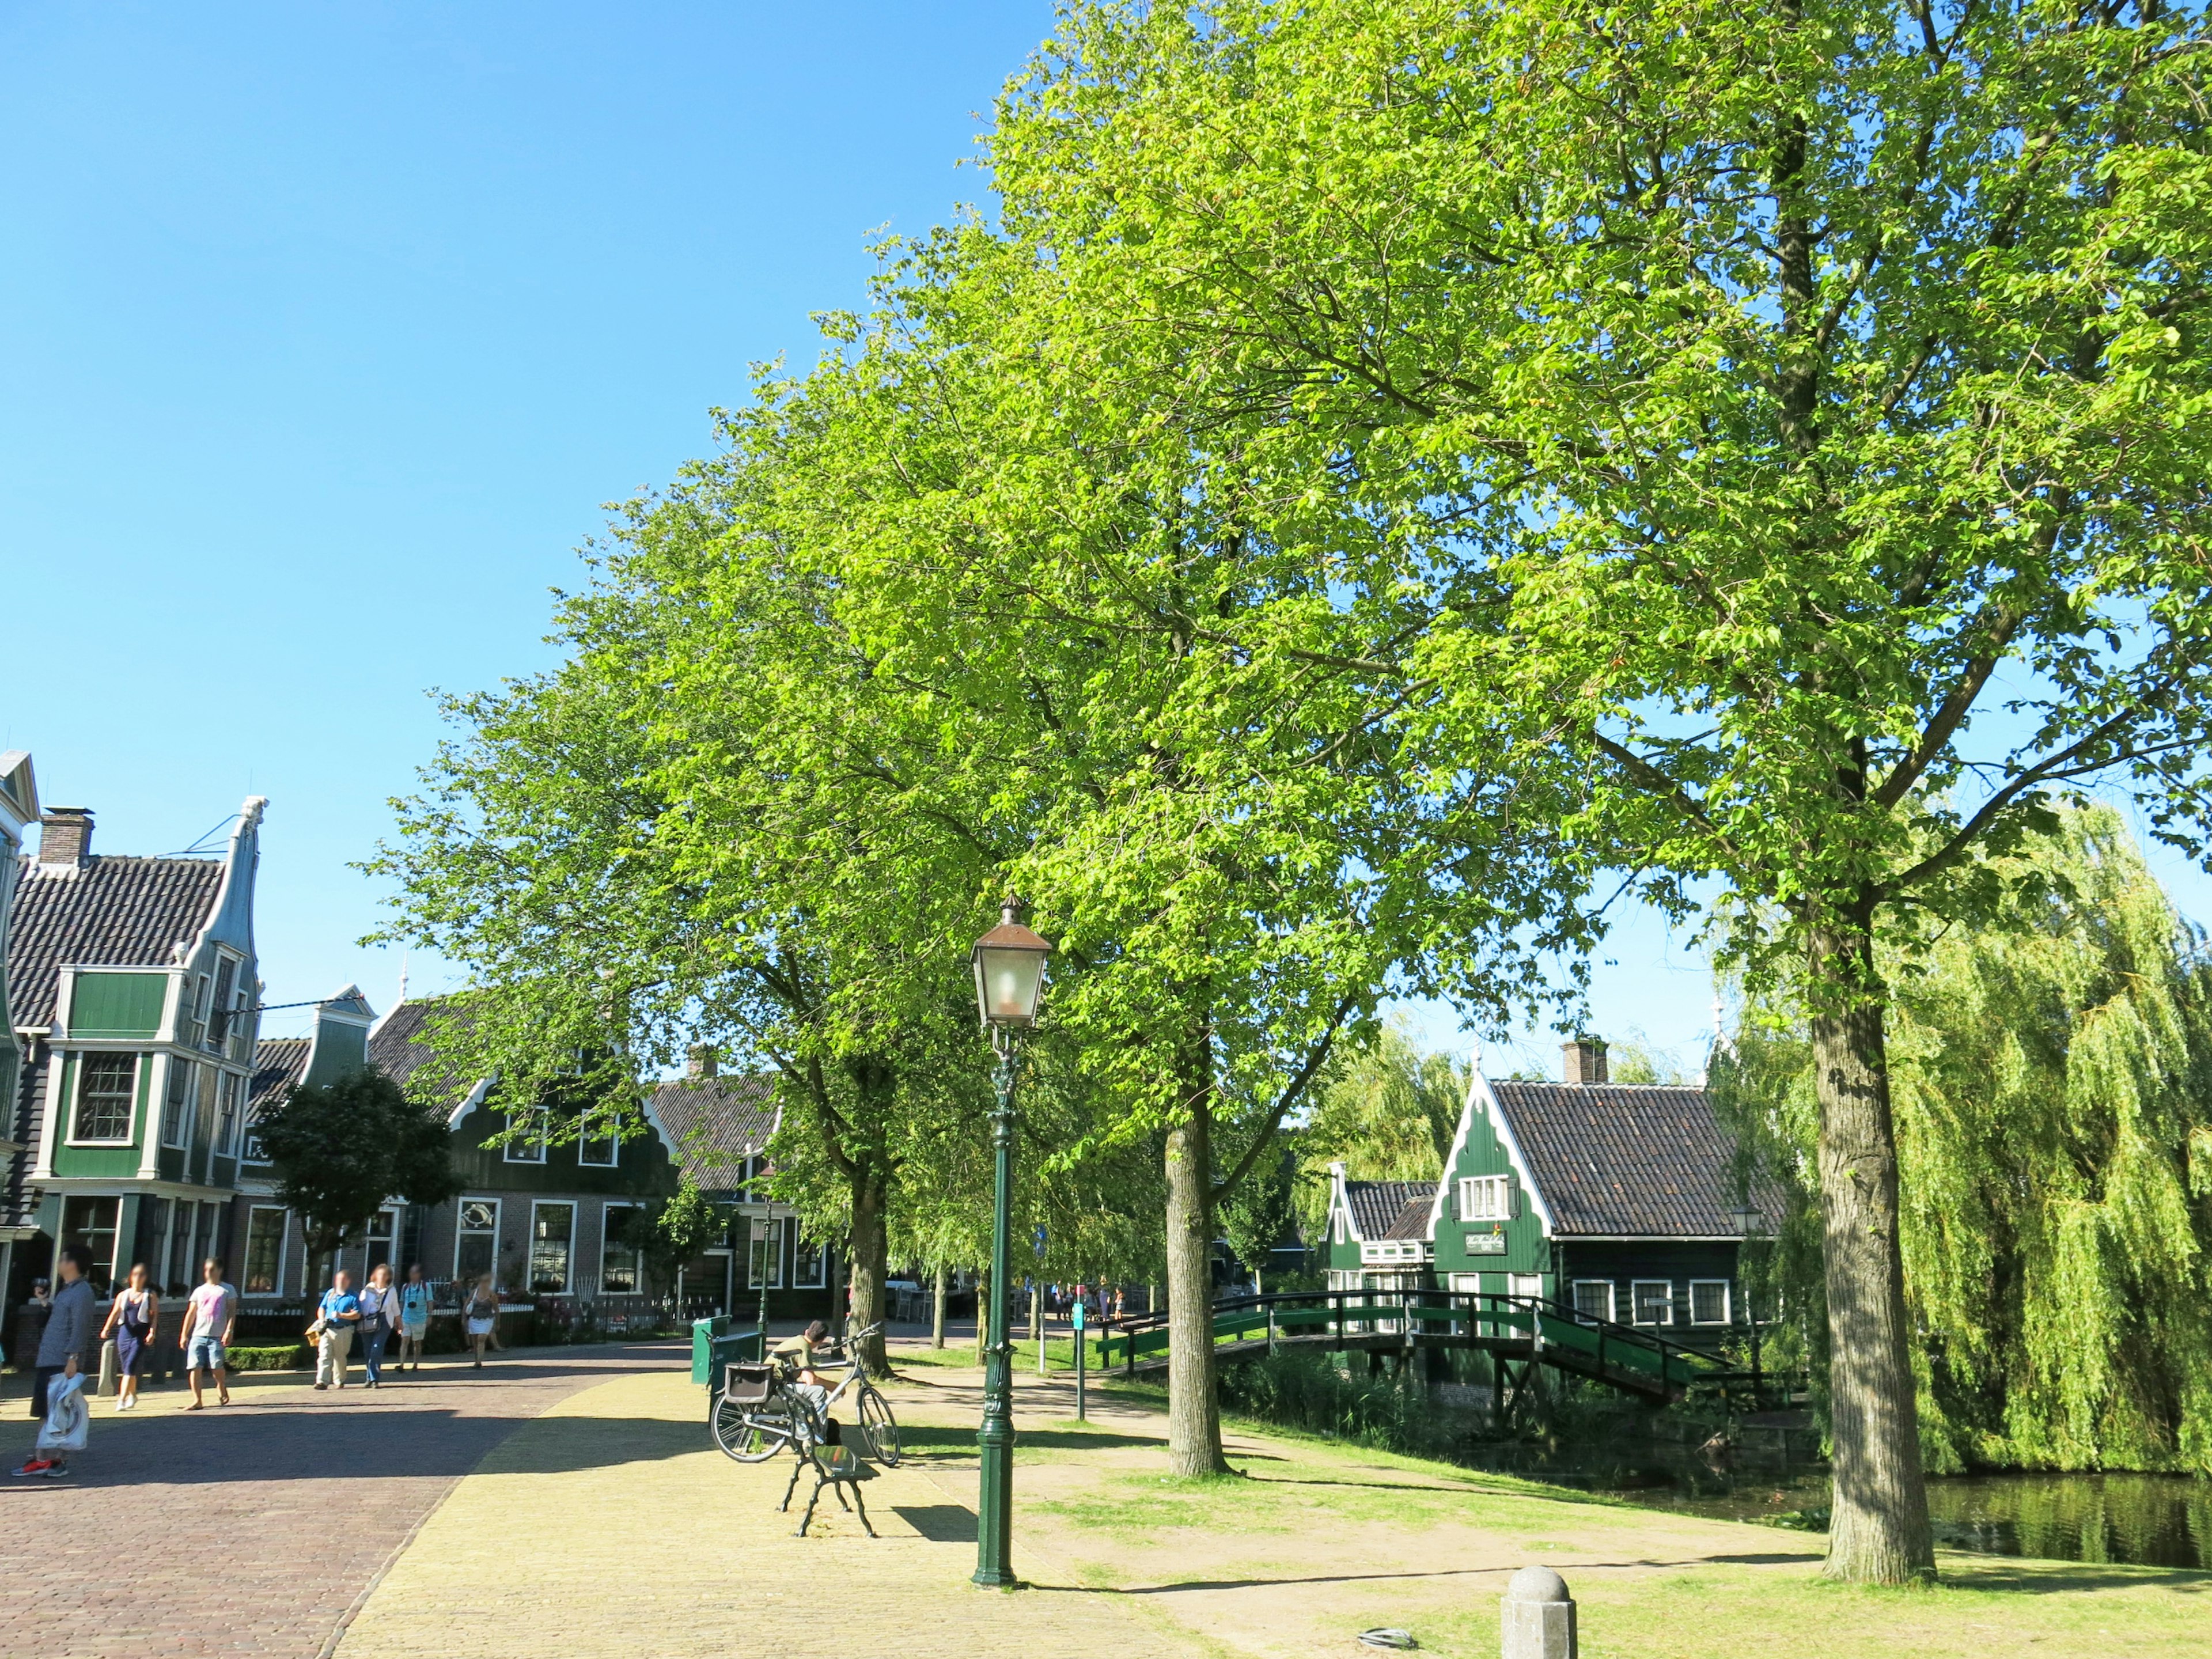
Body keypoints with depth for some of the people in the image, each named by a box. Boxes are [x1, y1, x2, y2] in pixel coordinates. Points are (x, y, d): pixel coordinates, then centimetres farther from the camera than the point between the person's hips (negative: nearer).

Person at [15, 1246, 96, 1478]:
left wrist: (73, 1358, -26)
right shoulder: (66, 1291, 18)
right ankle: (43, 1458, 16)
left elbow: (79, 1328, -20)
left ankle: (59, 1460, -2)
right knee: (47, 1412, 12)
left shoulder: (82, 1293, -13)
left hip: (63, 1364, -10)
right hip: (48, 1363, 10)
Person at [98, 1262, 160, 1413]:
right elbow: (115, 1313, 1)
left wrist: (152, 1332, -15)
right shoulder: (123, 1295, 12)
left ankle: (122, 1400, -18)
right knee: (126, 1369, 11)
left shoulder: (150, 1296, 5)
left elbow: (155, 1315, -1)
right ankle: (132, 1395, 32)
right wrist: (107, 1328, -15)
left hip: (141, 1335, -4)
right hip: (125, 1332, 4)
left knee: (131, 1367, -15)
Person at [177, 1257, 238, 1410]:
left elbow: (232, 1312, 1)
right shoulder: (199, 1291, 16)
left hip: (217, 1336, -3)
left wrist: (229, 1331, -11)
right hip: (198, 1335, 3)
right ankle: (197, 1400, -3)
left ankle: (222, 1389, 20)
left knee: (216, 1366, -10)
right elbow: (191, 1314, 16)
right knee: (195, 1367, -7)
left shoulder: (227, 1289, 7)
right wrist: (184, 1334, 9)